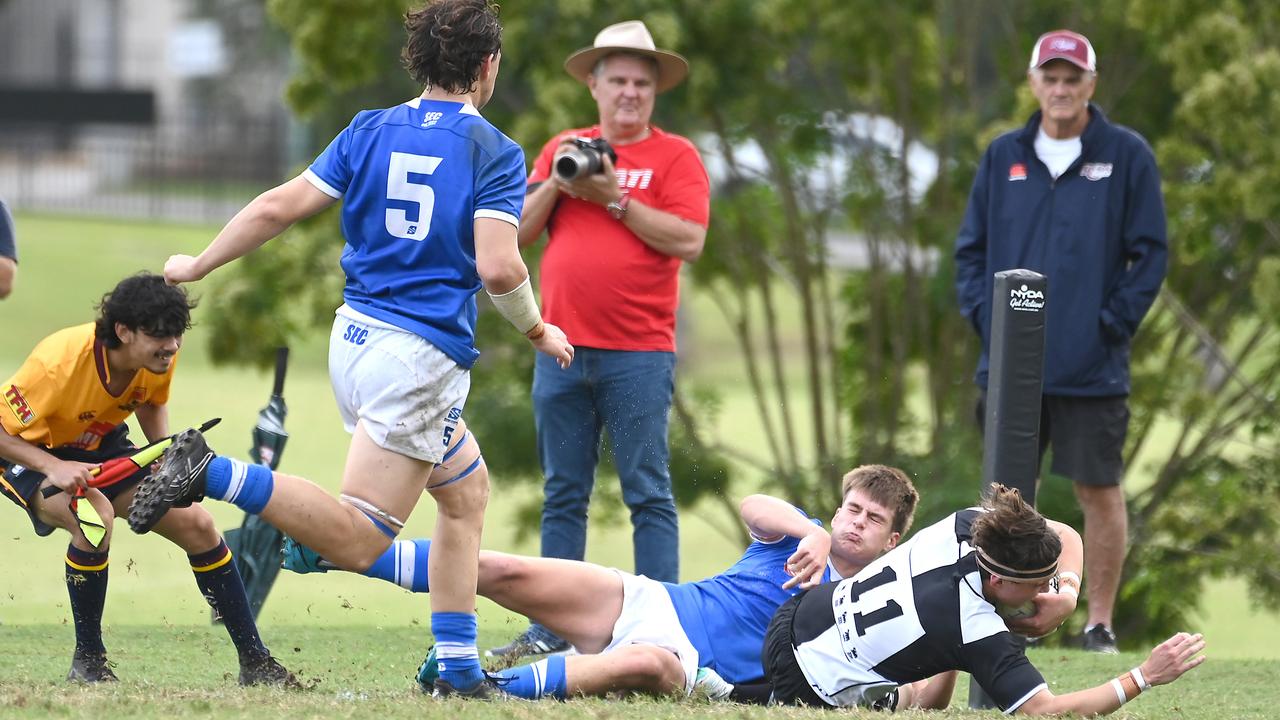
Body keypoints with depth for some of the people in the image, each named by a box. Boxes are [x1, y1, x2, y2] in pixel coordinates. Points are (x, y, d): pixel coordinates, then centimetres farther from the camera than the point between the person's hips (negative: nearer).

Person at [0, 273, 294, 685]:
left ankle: (254, 662, 5)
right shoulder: (59, 362, -36)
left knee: (195, 524, -6)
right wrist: (54, 467, -42)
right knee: (96, 516, -36)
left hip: (100, 446, 6)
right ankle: (87, 662, -18)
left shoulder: (160, 359, -16)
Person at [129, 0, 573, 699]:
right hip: (421, 354, -8)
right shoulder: (494, 153, -7)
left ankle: (460, 667, 20)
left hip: (355, 334, 8)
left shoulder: (370, 131, 8)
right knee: (357, 540, -13)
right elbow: (498, 267, -17)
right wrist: (539, 332, 1)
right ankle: (213, 473, -31)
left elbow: (279, 206, 3)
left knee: (466, 488, 23)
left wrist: (196, 266, 15)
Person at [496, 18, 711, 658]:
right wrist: (555, 183, -5)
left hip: (638, 356, -4)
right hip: (562, 351, 4)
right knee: (563, 496, 8)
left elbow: (688, 241, -11)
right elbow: (519, 233, 11)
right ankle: (551, 629, 11)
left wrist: (616, 198, -12)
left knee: (648, 495, -4)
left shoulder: (675, 156, 2)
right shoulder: (562, 149, 15)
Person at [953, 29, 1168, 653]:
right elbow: (971, 248, 14)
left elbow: (1150, 251, -1)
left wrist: (1112, 326, -8)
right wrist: (985, 316, 0)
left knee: (1099, 491, 1)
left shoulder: (1126, 155, 0)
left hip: (1091, 367, -3)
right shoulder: (1003, 157, 10)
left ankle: (1100, 623, 8)